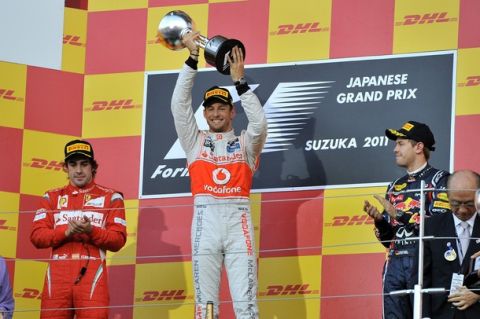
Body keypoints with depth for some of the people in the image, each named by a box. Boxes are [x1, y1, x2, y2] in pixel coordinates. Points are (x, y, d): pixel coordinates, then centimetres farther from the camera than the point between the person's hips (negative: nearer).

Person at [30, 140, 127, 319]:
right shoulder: (52, 197, 16)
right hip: (57, 275, 2)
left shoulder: (110, 197, 10)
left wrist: (92, 231, -16)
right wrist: (65, 232, -12)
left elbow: (118, 240, 2)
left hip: (91, 275, -2)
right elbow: (36, 236, 5)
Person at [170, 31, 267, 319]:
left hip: (238, 217, -1)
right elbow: (180, 105, 10)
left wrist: (240, 81, -6)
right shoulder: (195, 141, 19)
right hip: (206, 218, 1)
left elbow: (259, 123, -4)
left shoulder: (245, 142, 16)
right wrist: (193, 58, 3)